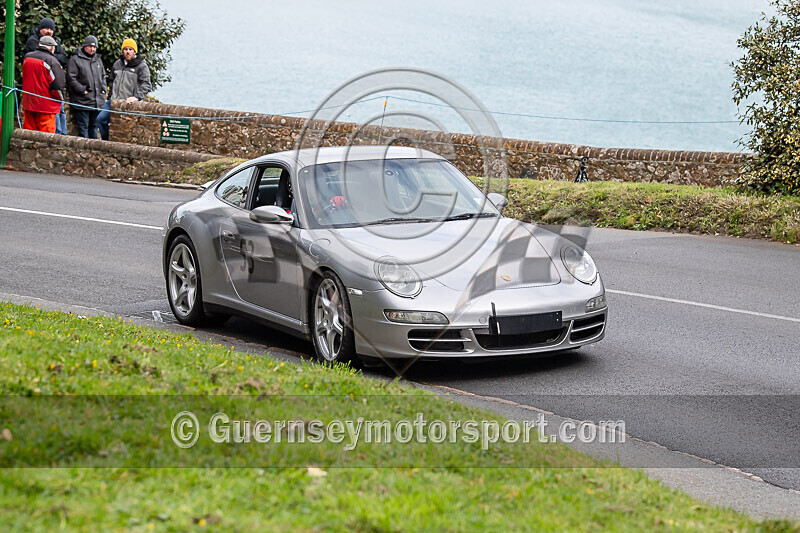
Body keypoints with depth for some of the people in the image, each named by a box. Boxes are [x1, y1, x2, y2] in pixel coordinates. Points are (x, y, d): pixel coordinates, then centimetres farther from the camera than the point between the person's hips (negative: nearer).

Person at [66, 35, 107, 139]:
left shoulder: (98, 60, 19)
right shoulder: (75, 59, -3)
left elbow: (103, 77, 27)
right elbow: (71, 78, -10)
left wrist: (103, 90, 11)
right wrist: (82, 90, -15)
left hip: (97, 102, 6)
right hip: (82, 102, -6)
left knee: (94, 126, 12)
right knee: (83, 126, -5)